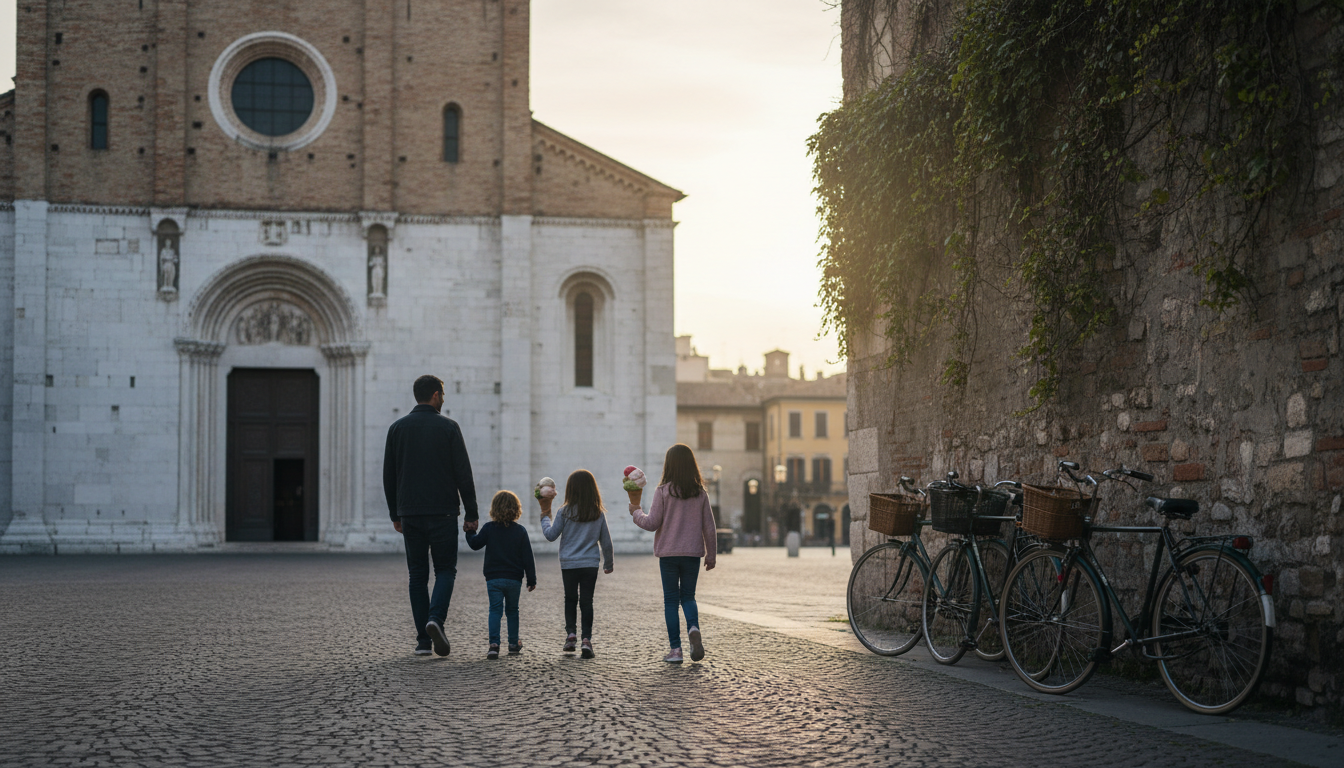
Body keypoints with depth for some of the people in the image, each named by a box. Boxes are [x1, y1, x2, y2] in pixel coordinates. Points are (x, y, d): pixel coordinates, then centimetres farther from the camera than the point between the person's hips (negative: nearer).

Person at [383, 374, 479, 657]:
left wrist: (395, 514, 17)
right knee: (445, 569, 7)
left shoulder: (397, 428, 6)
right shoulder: (448, 427, -4)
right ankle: (436, 618, -18)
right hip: (442, 512, -3)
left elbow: (388, 476, 9)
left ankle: (423, 640, 5)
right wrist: (471, 513, 0)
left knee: (417, 575, 8)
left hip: (410, 514, 3)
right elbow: (463, 474, -6)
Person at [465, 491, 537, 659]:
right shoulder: (520, 531, -1)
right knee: (512, 610, 15)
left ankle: (494, 644, -19)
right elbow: (527, 557, 0)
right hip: (514, 579, 1)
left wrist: (469, 531, 19)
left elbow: (475, 543, 0)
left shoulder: (489, 528, -4)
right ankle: (513, 644, 21)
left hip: (494, 578, -1)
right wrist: (531, 579, 5)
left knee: (495, 610, -3)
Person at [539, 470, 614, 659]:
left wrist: (545, 517, 17)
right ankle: (587, 638, -6)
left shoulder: (565, 513, -7)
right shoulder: (599, 513, 0)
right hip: (590, 565, 1)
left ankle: (570, 633, 1)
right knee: (587, 601, 3)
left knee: (570, 600, 14)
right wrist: (608, 563, 20)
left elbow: (551, 535, 1)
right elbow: (606, 542, 6)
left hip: (569, 564, -1)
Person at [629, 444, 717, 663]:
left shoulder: (663, 491, -9)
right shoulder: (700, 493, 0)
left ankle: (675, 649, 4)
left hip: (668, 553, -2)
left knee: (671, 600, 7)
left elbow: (652, 523, -9)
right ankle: (693, 629, -15)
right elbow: (709, 527, 3)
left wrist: (636, 512, 10)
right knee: (688, 596, 14)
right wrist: (711, 554, 12)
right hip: (693, 553, 2)